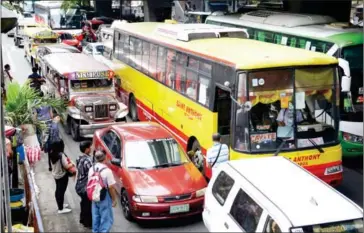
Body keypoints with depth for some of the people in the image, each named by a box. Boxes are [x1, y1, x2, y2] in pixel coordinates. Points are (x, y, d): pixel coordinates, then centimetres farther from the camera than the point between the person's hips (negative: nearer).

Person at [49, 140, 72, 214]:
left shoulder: (52, 154, -4)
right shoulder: (61, 155, -27)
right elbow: (66, 166, -26)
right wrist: (72, 164, -10)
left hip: (55, 175, 8)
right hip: (62, 176, -8)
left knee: (58, 190, 22)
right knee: (61, 191, 3)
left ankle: (60, 204, 40)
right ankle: (61, 209, 13)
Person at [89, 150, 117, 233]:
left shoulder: (91, 169, -2)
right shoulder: (107, 171, -21)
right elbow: (111, 187, -18)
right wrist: (114, 199, -6)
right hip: (105, 198, -7)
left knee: (96, 217, 20)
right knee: (106, 219, 4)